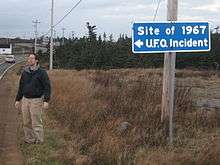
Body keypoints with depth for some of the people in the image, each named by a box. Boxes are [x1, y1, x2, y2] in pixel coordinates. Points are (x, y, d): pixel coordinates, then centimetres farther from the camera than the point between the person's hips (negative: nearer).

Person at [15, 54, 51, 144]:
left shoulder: (42, 73, -8)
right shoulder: (25, 72, 8)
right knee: (26, 122, 10)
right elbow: (21, 87, 16)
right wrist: (17, 100, 13)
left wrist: (46, 101, -19)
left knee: (36, 123, -3)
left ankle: (39, 142, 6)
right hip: (25, 100, 6)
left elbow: (47, 87, -11)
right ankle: (29, 140, 21)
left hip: (36, 100, -6)